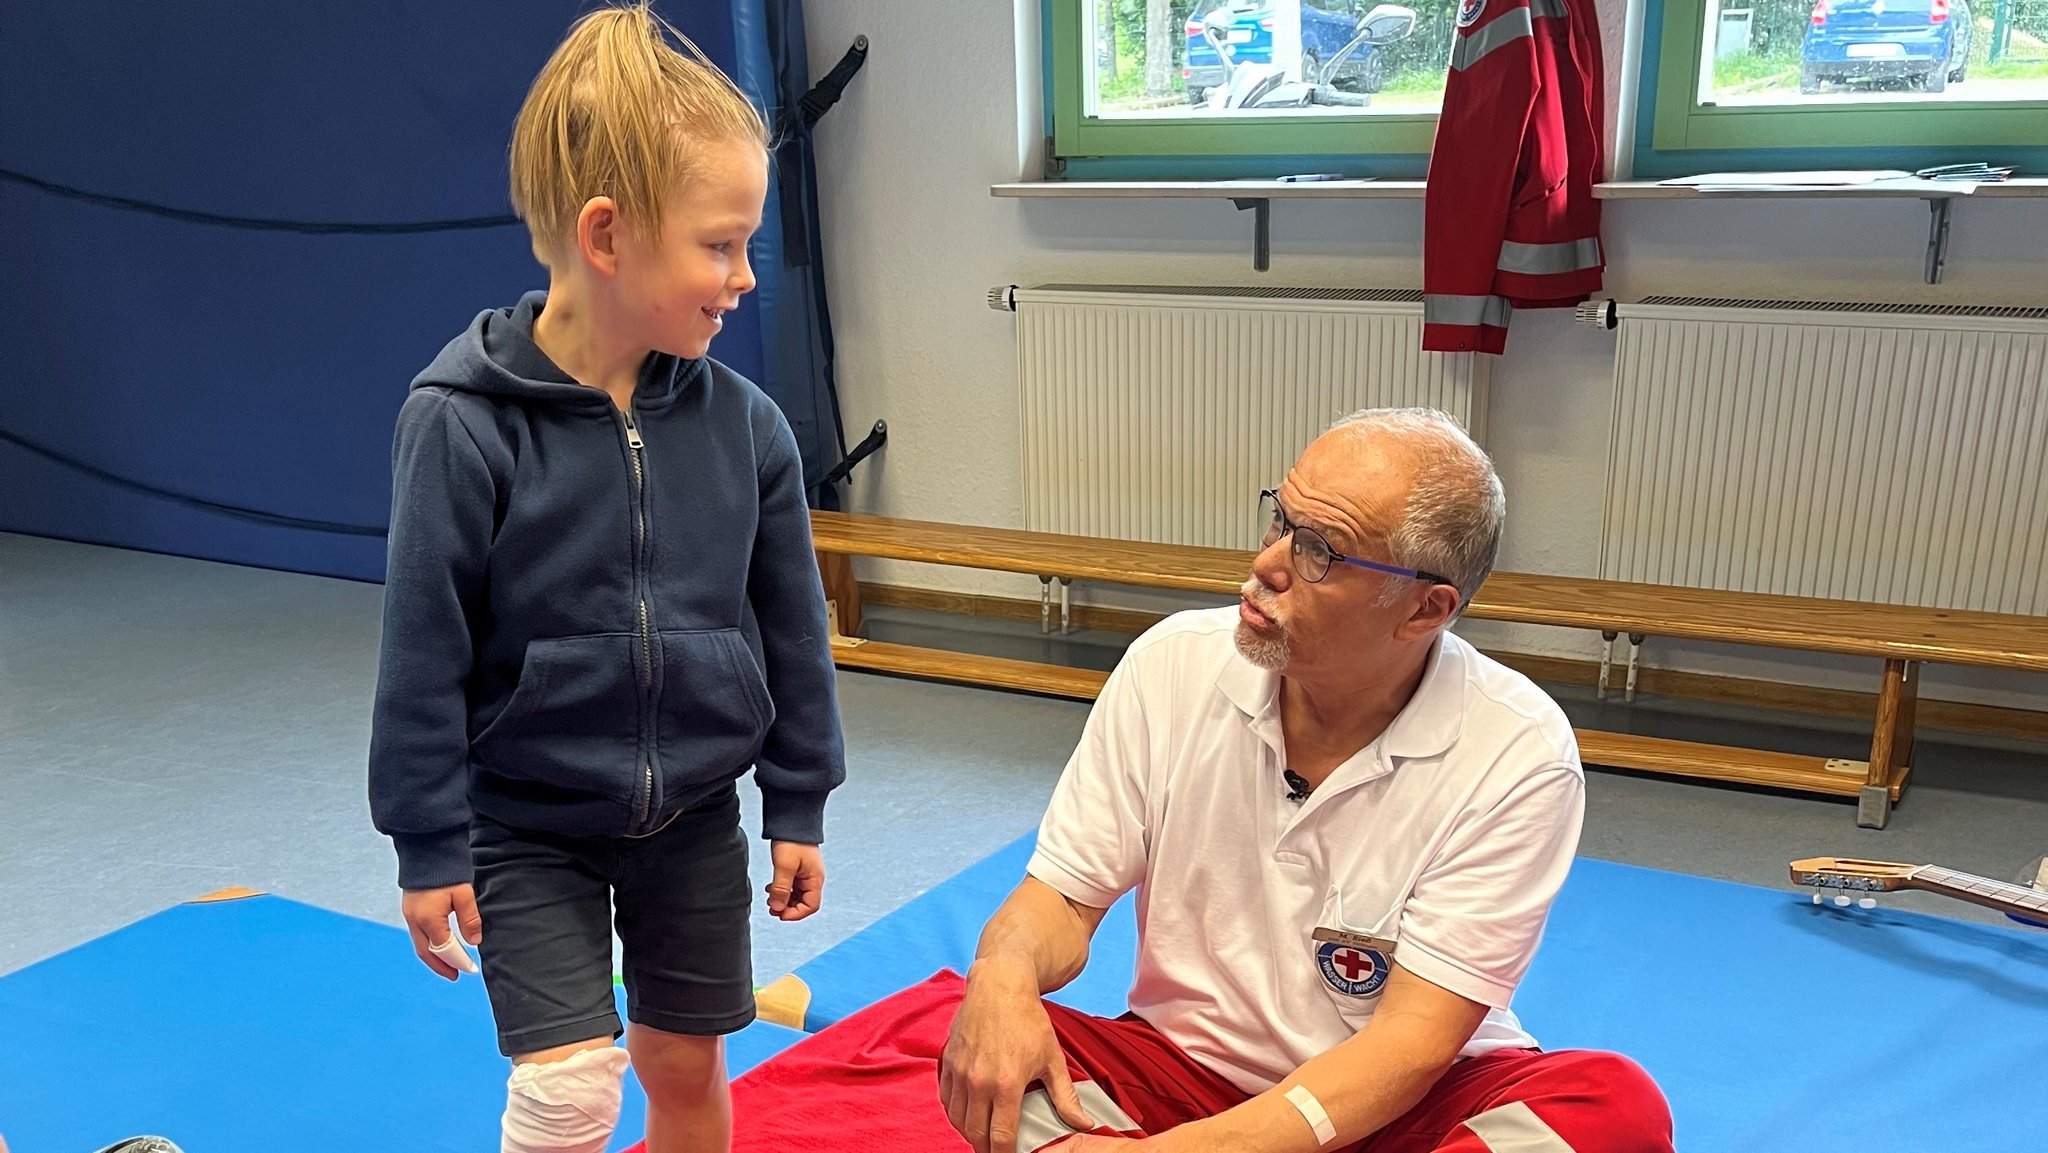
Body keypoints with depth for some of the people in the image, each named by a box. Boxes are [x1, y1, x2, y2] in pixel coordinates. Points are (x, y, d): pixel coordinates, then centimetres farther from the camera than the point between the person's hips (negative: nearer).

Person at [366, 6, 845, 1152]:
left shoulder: (743, 422, -9)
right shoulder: (465, 423, -19)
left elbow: (791, 627, 0)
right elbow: (424, 653, -13)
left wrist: (798, 806, 5)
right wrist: (429, 851, -8)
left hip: (695, 817, 3)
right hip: (528, 825, -3)